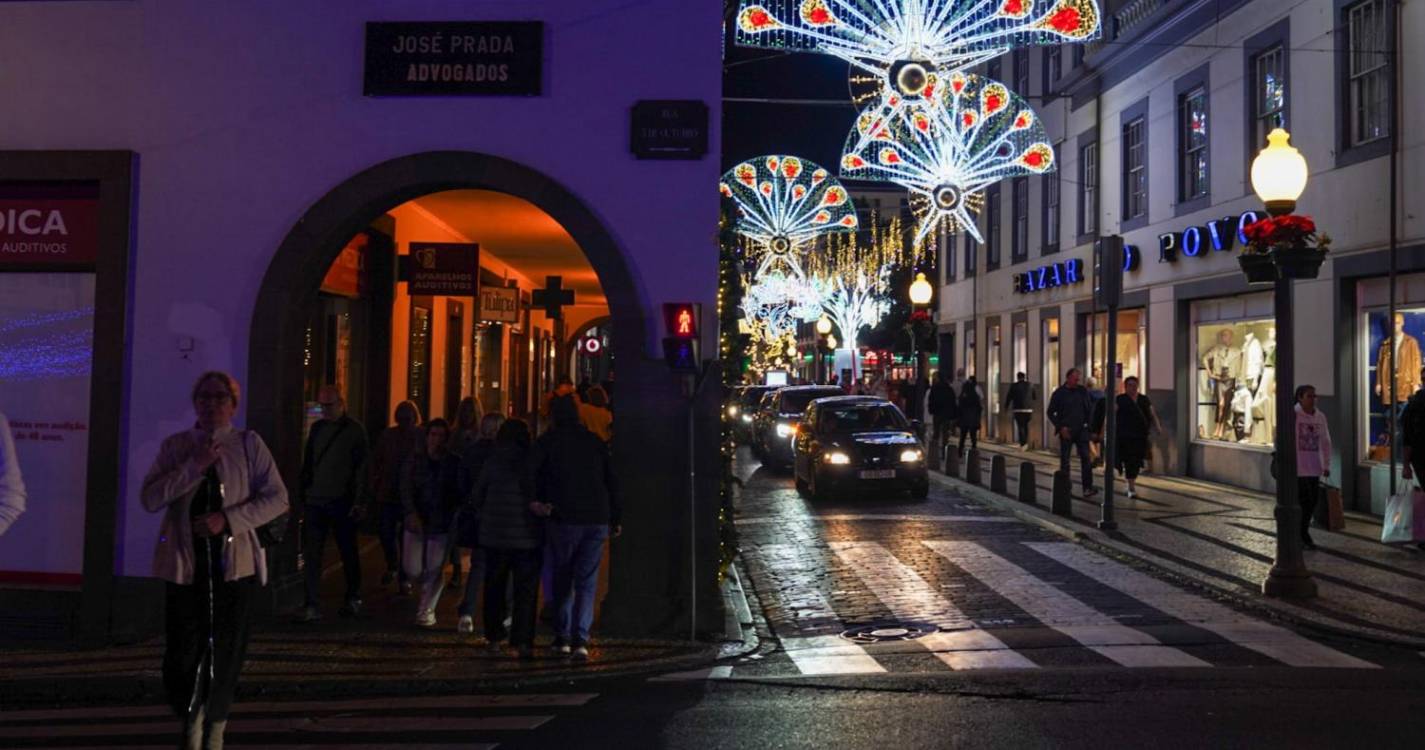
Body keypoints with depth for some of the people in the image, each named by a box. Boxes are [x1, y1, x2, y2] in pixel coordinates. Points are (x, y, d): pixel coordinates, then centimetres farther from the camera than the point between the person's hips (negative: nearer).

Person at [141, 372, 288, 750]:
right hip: (185, 563, 1)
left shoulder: (249, 444, 1)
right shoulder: (176, 445, 5)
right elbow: (151, 498, -6)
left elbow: (277, 498, -3)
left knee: (226, 654, 6)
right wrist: (196, 465, -15)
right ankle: (191, 718, 28)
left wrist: (228, 519, -14)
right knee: (182, 654, -1)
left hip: (234, 562, 0)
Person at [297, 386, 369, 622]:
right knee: (311, 555, -1)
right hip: (315, 502, 4)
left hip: (341, 502, -4)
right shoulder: (317, 428, 10)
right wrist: (303, 494, 7)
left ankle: (353, 600, 24)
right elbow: (307, 463, 14)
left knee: (348, 553, 8)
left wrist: (359, 502, -12)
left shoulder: (355, 430, -3)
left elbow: (362, 469, -6)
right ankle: (313, 606, 3)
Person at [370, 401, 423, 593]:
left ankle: (404, 577, 14)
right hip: (388, 493, 3)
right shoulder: (387, 435, 2)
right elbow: (376, 460, 9)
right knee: (385, 532, 5)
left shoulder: (422, 436, -6)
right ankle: (392, 567, 32)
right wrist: (375, 482, 4)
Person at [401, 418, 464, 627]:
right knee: (412, 569, 2)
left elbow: (459, 494, 2)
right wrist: (412, 514, -18)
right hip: (416, 524, 2)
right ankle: (428, 592, 34)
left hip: (441, 526, -2)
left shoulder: (455, 464, 0)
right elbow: (406, 489, -4)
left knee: (435, 570, -4)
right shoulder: (415, 461, 3)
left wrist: (452, 519, -10)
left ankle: (427, 610, 11)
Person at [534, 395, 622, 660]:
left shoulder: (547, 441, 1)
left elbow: (534, 476, -7)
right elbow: (611, 481, 11)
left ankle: (562, 637, 14)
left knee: (562, 579, 13)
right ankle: (580, 639, -7)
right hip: (598, 519, 2)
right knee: (587, 582, 4)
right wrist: (616, 519, 14)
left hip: (565, 519, -2)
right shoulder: (595, 441, 10)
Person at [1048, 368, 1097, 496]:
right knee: (1064, 460, 5)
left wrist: (1088, 424, 0)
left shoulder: (1083, 391, 4)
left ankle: (1088, 487, -7)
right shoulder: (1059, 393, -2)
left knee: (1085, 458, -7)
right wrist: (1060, 427, -7)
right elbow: (1050, 413, 1)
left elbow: (1090, 409, 12)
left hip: (1081, 430, 1)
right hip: (1066, 431, -1)